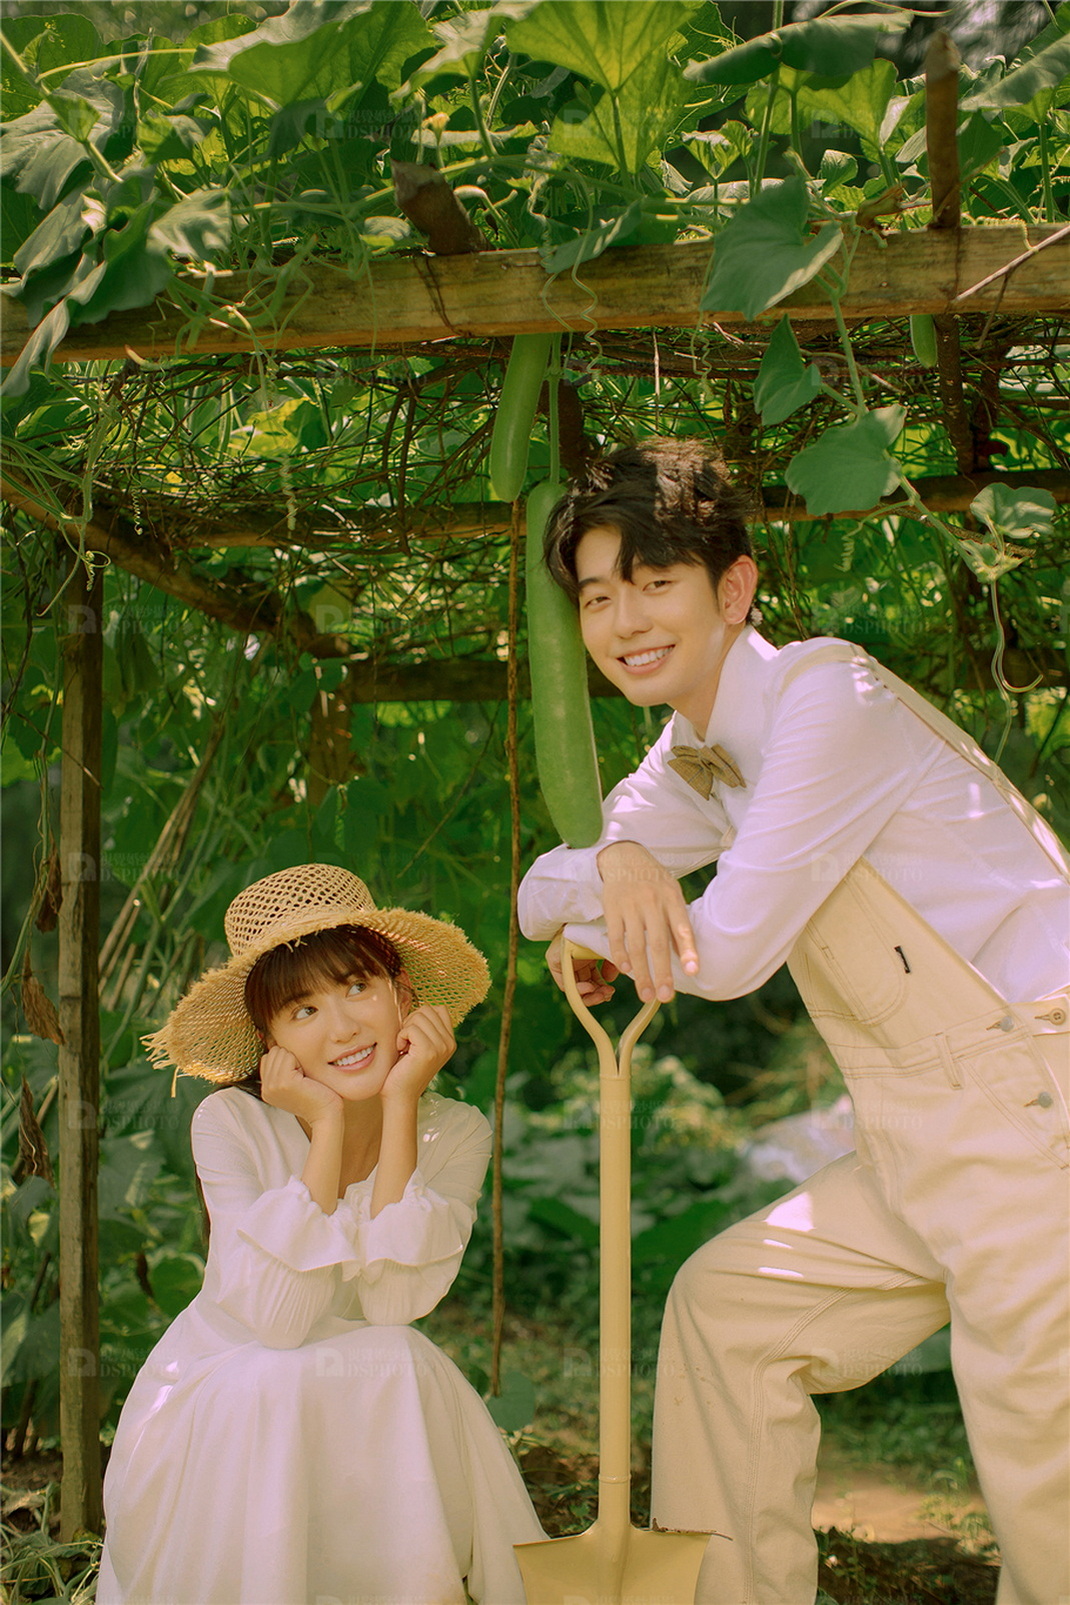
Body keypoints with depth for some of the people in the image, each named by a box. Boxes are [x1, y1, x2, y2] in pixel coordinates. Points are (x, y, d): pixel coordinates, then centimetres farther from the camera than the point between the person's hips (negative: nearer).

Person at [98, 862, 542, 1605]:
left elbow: (393, 1301, -21)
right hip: (219, 1401, -2)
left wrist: (399, 1105, -21)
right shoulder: (230, 1122, -15)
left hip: (376, 1410, 2)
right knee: (265, 1394, -34)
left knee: (402, 1366, -30)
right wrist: (327, 1124, -24)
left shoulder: (456, 1133, -6)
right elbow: (276, 1319, -25)